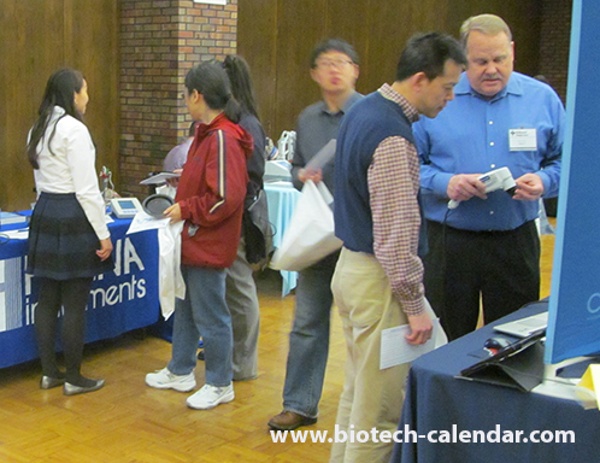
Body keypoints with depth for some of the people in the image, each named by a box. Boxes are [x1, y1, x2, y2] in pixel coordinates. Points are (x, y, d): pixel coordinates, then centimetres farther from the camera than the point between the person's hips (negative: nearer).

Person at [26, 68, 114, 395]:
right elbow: (86, 190, -17)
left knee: (47, 300, 13)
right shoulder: (74, 129, -15)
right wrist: (103, 234, -12)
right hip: (72, 218, -9)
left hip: (44, 213, 9)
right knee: (75, 306, 1)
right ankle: (74, 378, 10)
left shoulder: (38, 129, 11)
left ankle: (49, 372, 22)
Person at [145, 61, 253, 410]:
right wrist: (182, 186, 11)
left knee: (211, 318, 3)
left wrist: (186, 210, -17)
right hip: (192, 242, 10)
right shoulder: (207, 132, 10)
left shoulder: (223, 138, -21)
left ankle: (220, 385, 18)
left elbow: (226, 197, -26)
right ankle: (181, 372, 37)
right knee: (185, 310, 21)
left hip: (208, 246, -10)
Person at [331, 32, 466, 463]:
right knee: (380, 409, 0)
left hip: (351, 264, 10)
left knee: (358, 391, 21)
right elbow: (396, 233, -24)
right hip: (378, 279, -10)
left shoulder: (364, 110, 8)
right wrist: (414, 304, -17)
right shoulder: (393, 136, -23)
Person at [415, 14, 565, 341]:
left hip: (516, 243, 2)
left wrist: (543, 182, -12)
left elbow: (563, 162, 10)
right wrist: (444, 183, -18)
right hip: (448, 243, -1)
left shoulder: (543, 99, 4)